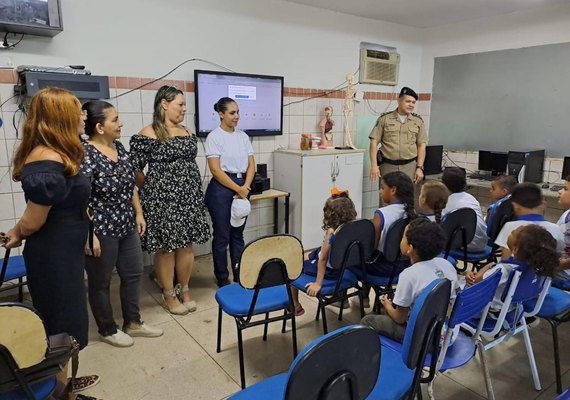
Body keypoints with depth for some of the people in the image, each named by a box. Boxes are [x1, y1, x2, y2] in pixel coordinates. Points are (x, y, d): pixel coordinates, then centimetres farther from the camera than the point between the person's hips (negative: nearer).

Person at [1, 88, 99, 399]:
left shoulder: (55, 156, 7)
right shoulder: (48, 164, -26)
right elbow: (33, 221, -20)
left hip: (62, 252, 10)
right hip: (54, 256, -10)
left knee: (62, 320, 22)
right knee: (60, 324, 8)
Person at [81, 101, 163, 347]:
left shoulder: (119, 147, 5)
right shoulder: (85, 155, -19)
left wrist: (138, 214, 13)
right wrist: (89, 234, -22)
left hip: (126, 227, 8)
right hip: (100, 231, -8)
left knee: (133, 274, 16)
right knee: (101, 282, 11)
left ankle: (133, 322, 33)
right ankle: (107, 330, 30)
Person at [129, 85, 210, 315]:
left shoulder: (187, 133, 11)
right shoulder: (148, 135, -10)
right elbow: (135, 169, -8)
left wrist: (193, 191, 14)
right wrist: (152, 191, 3)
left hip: (189, 197, 6)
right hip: (162, 199, -6)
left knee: (187, 244, 10)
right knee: (166, 247, 4)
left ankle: (184, 290, 27)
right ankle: (169, 295, 20)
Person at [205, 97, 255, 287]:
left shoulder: (243, 136, 10)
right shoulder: (214, 137, -7)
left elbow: (251, 165, 7)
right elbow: (216, 170, -13)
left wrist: (245, 187, -7)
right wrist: (238, 189, -13)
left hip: (242, 187, 5)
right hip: (221, 188, -5)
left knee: (238, 234, 12)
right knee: (222, 236, 4)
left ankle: (240, 276, 22)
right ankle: (222, 279, 18)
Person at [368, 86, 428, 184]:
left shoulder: (418, 121, 7)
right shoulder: (384, 118, 2)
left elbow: (422, 145, 8)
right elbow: (374, 141, -1)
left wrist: (419, 168, 0)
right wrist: (374, 166, -9)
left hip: (410, 166, 1)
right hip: (387, 166, -1)